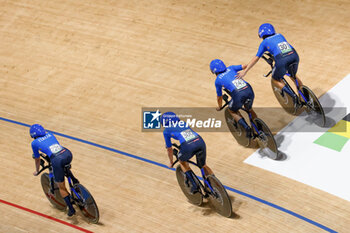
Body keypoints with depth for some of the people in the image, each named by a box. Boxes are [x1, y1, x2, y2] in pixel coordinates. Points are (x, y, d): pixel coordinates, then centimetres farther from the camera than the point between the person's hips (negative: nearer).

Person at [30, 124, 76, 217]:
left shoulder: (34, 143, 16)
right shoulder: (50, 134, 28)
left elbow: (37, 159, 28)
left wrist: (36, 171, 46)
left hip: (57, 160, -4)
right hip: (68, 154, 5)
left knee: (61, 187, 12)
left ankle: (71, 209, 7)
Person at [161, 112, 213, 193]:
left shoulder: (166, 131, 22)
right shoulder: (183, 123, 34)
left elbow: (169, 149, 29)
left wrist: (171, 162, 46)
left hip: (188, 146, -4)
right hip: (200, 142, 4)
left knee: (182, 161, 28)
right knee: (203, 165, 28)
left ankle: (194, 185, 19)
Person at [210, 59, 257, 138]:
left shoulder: (217, 80, 18)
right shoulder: (230, 68, 24)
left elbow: (219, 97, 29)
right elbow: (245, 66, 20)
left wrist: (219, 107, 49)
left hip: (238, 95, -4)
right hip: (249, 91, 4)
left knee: (232, 111, 25)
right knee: (249, 109, 34)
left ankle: (246, 127, 5)